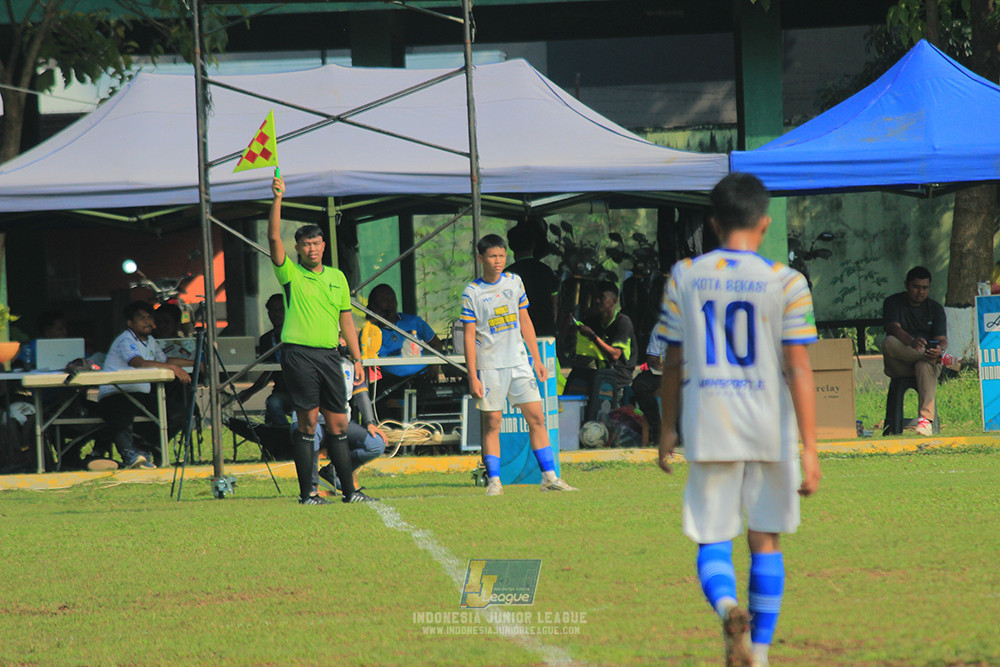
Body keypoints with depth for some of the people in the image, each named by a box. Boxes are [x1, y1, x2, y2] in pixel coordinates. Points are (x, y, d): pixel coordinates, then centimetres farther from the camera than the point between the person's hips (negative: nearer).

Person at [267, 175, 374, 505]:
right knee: (308, 422, -6)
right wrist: (277, 199, -19)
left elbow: (346, 318, 19)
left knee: (338, 424, 6)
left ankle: (349, 490, 12)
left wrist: (357, 358, 15)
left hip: (329, 354, 4)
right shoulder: (291, 274, 2)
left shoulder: (337, 277, 16)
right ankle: (307, 493, -3)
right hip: (299, 352, -4)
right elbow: (274, 238, -11)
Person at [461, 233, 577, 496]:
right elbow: (469, 336, -4)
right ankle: (494, 481, 4)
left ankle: (549, 477, 3)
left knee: (536, 417, 0)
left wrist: (537, 360, 14)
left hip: (519, 363, 4)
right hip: (489, 366, -4)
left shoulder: (514, 282, 8)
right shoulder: (472, 293, -4)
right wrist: (472, 377, -8)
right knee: (491, 423, -2)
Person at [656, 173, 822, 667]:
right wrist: (810, 449, -6)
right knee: (765, 541, 13)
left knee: (712, 541, 5)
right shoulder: (786, 283, -5)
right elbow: (799, 371, -8)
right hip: (770, 431, -1)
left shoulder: (684, 277, 2)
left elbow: (672, 363, 8)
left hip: (708, 430, 1)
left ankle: (727, 606, -26)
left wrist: (667, 429, 20)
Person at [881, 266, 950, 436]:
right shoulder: (893, 303, 5)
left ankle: (926, 418, -51)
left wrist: (940, 349, -29)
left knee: (925, 366, -38)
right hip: (899, 367, 0)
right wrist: (912, 342, -37)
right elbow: (893, 328, -15)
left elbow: (942, 339, -2)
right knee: (889, 343, -33)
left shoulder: (935, 308, 11)